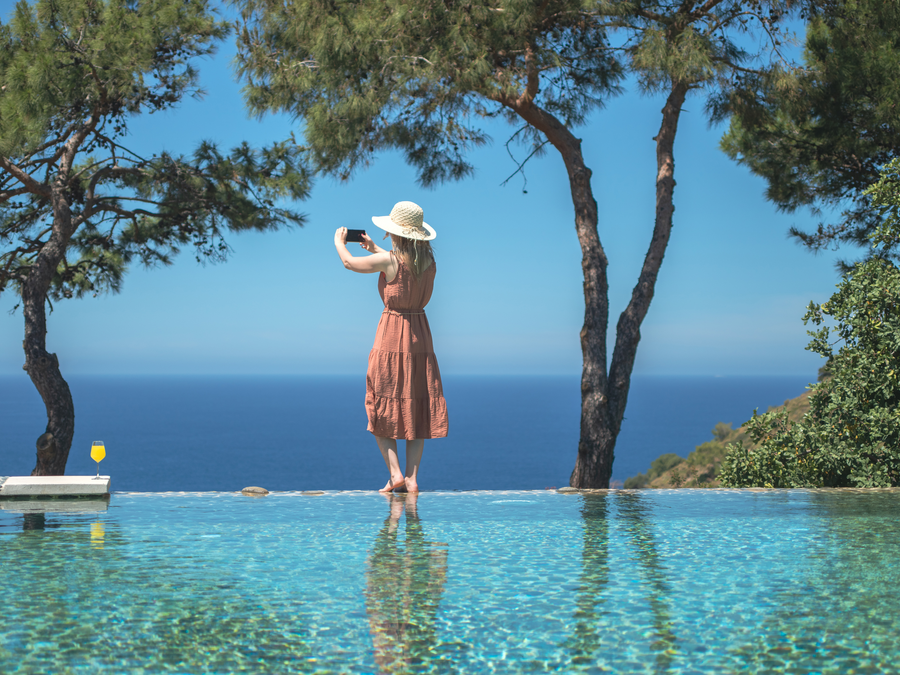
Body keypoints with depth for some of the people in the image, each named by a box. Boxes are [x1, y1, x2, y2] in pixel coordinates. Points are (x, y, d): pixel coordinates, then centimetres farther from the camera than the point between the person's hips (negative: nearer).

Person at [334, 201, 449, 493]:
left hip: (391, 337, -5)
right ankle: (412, 477, 4)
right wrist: (375, 249, 36)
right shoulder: (430, 261, 2)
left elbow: (350, 263, 0)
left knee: (382, 407, 5)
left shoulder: (389, 259, -14)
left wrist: (339, 242, 21)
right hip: (420, 337, 5)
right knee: (415, 409, 8)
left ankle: (395, 473, -5)